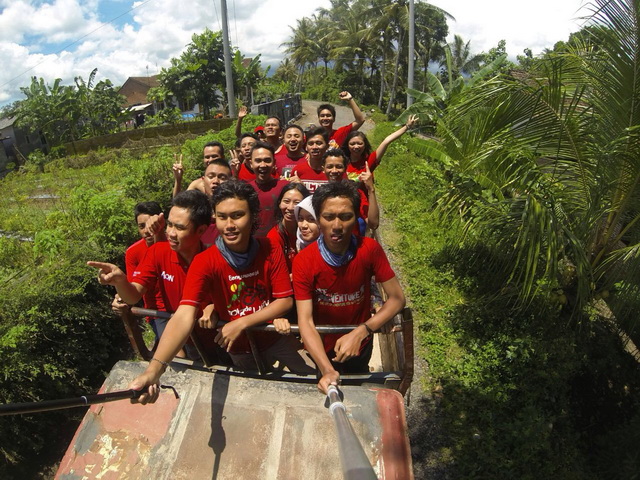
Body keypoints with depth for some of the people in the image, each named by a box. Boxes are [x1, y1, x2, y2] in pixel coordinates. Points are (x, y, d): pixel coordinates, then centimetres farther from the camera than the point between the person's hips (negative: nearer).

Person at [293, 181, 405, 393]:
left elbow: (397, 298, -19)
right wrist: (327, 370, -41)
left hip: (359, 348, 1)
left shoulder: (369, 249, -24)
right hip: (320, 349, 0)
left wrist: (360, 332, -31)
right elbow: (305, 321, -27)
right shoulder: (303, 262, -26)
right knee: (320, 394, 28)